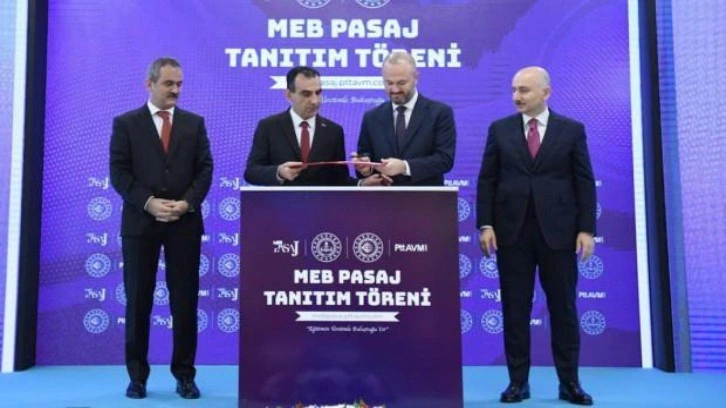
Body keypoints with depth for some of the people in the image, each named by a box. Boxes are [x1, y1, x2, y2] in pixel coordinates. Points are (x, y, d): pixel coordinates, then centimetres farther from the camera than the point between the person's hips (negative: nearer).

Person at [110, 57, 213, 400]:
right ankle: (137, 375, 17)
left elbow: (204, 169, 4)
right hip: (140, 221, -1)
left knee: (185, 300, 3)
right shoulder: (126, 123, 6)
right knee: (138, 300, 4)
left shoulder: (195, 123, 11)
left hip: (185, 222, 1)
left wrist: (187, 203, -11)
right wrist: (149, 203, -14)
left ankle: (184, 374, 14)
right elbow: (119, 172, -2)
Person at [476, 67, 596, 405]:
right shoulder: (499, 129, 7)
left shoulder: (572, 130, 5)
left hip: (558, 231, 0)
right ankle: (518, 381, 15)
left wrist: (586, 229, -4)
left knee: (563, 308, 6)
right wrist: (486, 224, -4)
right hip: (512, 230, 1)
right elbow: (487, 181, 4)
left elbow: (585, 182, 3)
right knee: (515, 308, 4)